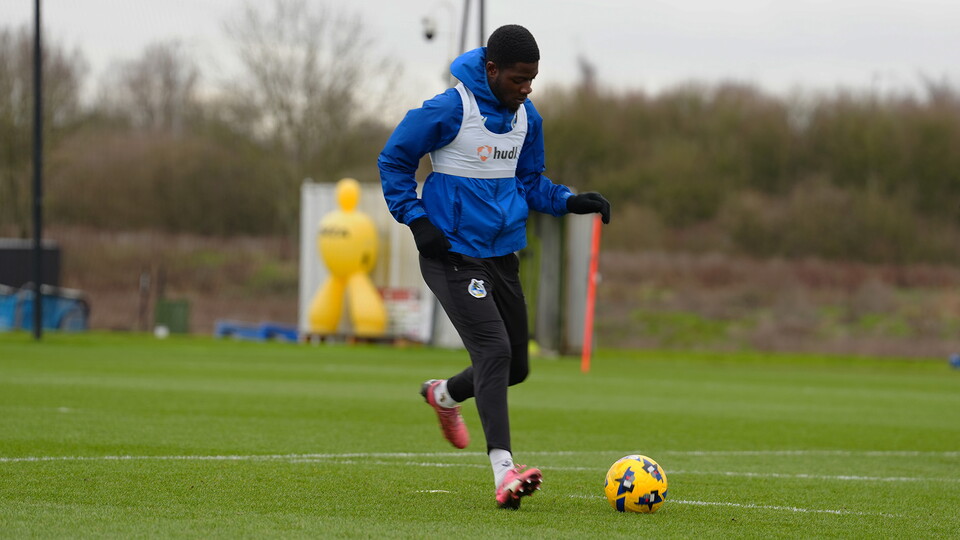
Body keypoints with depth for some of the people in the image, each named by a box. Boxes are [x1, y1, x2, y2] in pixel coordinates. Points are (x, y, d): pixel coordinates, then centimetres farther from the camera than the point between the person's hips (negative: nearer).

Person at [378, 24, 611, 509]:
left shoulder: (527, 117, 6)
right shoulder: (448, 110, -14)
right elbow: (393, 160, -5)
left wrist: (569, 201, 1)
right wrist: (416, 218, -14)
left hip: (501, 255, 7)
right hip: (452, 253, -7)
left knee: (515, 365, 13)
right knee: (494, 350, -22)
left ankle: (444, 395, 45)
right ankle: (504, 473, -27)